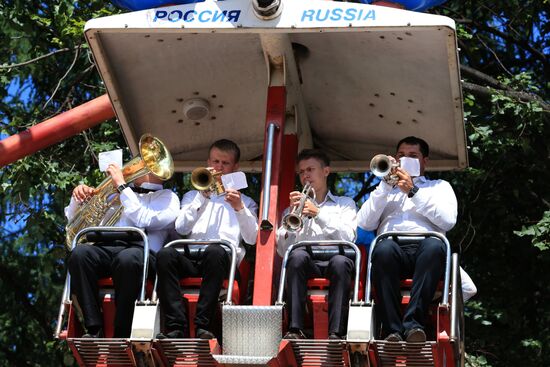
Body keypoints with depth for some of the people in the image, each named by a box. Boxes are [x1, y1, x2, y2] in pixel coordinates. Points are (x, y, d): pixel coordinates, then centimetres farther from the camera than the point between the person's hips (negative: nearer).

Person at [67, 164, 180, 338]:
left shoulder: (168, 197, 20)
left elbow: (143, 220, -3)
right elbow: (74, 219, 35)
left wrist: (122, 186, 1)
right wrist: (78, 197, 14)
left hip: (142, 248, -4)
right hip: (108, 247, 4)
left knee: (128, 259, -40)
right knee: (79, 253, -30)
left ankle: (122, 335, -32)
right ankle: (94, 329, -29)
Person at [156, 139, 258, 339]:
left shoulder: (244, 201, 26)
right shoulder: (192, 196, 30)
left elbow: (252, 238, 8)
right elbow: (181, 228, 9)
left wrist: (240, 209, -7)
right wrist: (203, 197, 2)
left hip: (223, 257, -1)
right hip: (190, 257, 2)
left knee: (215, 251, -39)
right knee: (165, 254, -33)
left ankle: (202, 326, -39)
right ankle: (176, 326, -38)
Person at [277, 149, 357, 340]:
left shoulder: (345, 204, 24)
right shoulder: (293, 207, 27)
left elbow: (348, 237, 2)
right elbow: (283, 249, 12)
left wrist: (318, 214, -7)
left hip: (335, 257, -1)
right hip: (306, 262, 1)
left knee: (340, 261, -37)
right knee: (298, 255, -35)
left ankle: (336, 332, -43)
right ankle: (295, 329, -41)